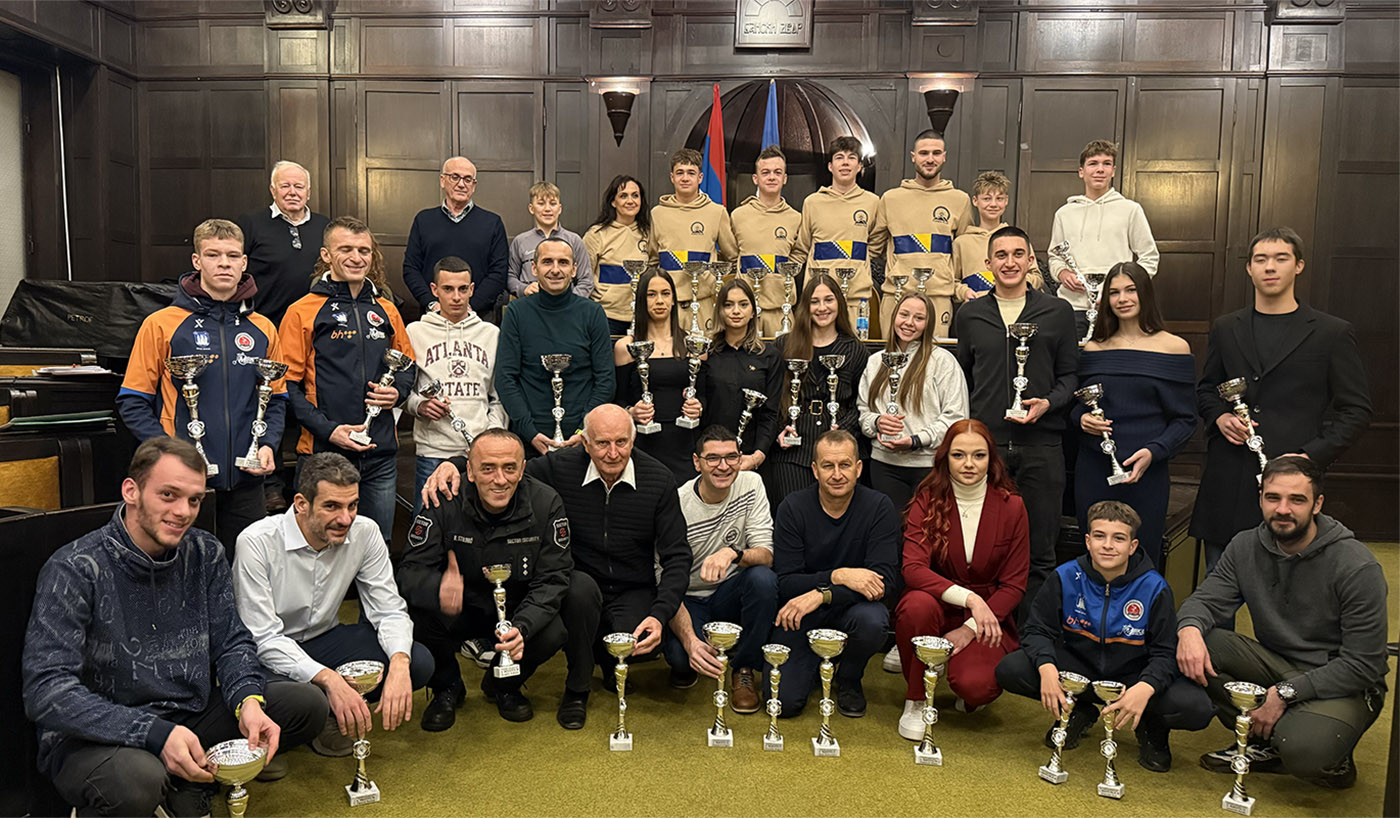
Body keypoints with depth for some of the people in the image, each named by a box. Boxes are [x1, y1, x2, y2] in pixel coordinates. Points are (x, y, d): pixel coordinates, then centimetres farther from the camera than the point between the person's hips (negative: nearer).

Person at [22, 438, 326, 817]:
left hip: (189, 717, 5)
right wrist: (157, 734, -32)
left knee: (307, 704, -5)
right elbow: (47, 691, -23)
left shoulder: (205, 554, -1)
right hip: (95, 739, -5)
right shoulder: (74, 570, -17)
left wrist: (248, 701, -18)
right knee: (137, 779, -38)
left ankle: (188, 780, 3)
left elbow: (232, 641, 5)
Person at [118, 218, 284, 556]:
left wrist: (268, 445, -2)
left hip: (244, 480, 3)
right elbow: (132, 402, 0)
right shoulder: (161, 324, 0)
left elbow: (277, 398, 16)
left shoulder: (263, 329, 9)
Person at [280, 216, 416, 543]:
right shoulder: (303, 312, -3)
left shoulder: (386, 311, 11)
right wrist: (328, 429, -16)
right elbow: (288, 385, -5)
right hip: (323, 453, -4)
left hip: (380, 453, 4)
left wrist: (397, 392, 1)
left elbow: (407, 365, 23)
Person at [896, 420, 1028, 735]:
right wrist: (968, 597, -33)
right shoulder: (927, 501, -5)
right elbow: (913, 569, -19)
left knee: (975, 685, -28)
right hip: (938, 605, 0)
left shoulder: (1011, 506, -3)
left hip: (988, 616, 0)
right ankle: (916, 700, -9)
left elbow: (1014, 585, -2)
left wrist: (970, 628, -14)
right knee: (917, 605, -35)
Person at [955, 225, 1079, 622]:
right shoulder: (970, 315, 12)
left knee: (1039, 552, 3)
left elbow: (1070, 375, 9)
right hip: (984, 443, 1)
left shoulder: (1058, 312, 8)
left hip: (1041, 445, -1)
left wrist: (1048, 403, -11)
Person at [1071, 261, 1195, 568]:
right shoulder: (1092, 348, 8)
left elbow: (1185, 419, 1)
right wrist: (1081, 418, -6)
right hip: (1093, 470, 2)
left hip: (1146, 473, -2)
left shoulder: (1174, 348, 1)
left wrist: (1153, 452, -14)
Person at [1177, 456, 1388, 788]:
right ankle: (1264, 741, -5)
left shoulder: (1358, 567, -18)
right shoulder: (1245, 546, -3)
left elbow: (1362, 665, -18)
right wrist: (1190, 628, -32)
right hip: (1276, 665, 5)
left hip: (1340, 685, -5)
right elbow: (1206, 599, -6)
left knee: (1302, 750, -35)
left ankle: (1332, 758, 3)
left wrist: (1285, 693, -26)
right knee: (1199, 643, -22)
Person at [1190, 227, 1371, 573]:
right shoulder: (1225, 328, 14)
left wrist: (1310, 457, -10)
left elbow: (1356, 411, 4)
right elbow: (1205, 390, 23)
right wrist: (1219, 416, 1)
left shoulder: (1333, 333, 5)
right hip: (1228, 479, 3)